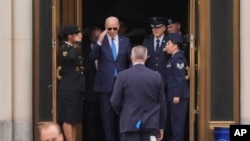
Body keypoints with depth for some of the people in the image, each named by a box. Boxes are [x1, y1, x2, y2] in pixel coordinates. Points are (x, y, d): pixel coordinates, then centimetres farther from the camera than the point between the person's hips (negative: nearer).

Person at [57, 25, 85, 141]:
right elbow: (70, 56, -33)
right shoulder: (64, 49, -9)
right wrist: (76, 43, -20)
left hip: (76, 88, 9)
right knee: (68, 119, -8)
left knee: (74, 119, 9)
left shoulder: (74, 48, 18)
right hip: (68, 89, -9)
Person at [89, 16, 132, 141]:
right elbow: (92, 57, -13)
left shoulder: (125, 41, 6)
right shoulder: (100, 41, 0)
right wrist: (99, 41, -24)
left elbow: (130, 61, 11)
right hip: (105, 83, -2)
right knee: (107, 115, 1)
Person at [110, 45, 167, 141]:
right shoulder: (156, 76, 1)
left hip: (130, 124, -2)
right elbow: (162, 104, 5)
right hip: (151, 124, 2)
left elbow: (115, 102, -3)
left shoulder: (123, 76, -5)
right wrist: (161, 127, 15)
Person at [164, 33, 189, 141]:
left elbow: (180, 78, -19)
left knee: (177, 122, -7)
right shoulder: (173, 58, 16)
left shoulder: (179, 58, -13)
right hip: (172, 96, 10)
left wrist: (177, 95, -21)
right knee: (171, 123, 14)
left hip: (178, 96, -10)